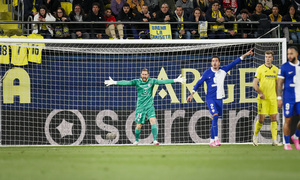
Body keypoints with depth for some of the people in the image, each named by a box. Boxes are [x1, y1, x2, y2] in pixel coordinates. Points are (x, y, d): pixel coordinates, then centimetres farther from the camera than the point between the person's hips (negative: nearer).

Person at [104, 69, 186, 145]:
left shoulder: (152, 81, 0)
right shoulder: (137, 82, -3)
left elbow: (162, 82, -4)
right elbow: (127, 83, -11)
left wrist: (176, 80, -11)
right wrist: (114, 82, -22)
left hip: (150, 106, 0)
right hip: (140, 107, 0)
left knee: (153, 120, -19)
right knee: (138, 126, 2)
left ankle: (155, 140, -19)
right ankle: (136, 140, 26)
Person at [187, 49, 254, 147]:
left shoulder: (223, 70, 6)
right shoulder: (207, 73, -3)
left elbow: (234, 63, 10)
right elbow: (199, 83, 3)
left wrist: (245, 55, 10)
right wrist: (192, 94, -2)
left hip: (219, 98, 4)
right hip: (210, 98, -4)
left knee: (215, 119, 6)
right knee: (215, 116, -22)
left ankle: (212, 140, 14)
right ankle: (216, 138, -22)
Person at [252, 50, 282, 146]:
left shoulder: (275, 69, 10)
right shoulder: (260, 69, -4)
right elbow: (255, 84, -5)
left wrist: (277, 96, 11)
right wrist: (260, 93, -15)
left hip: (273, 98, 4)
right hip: (263, 98, -4)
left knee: (274, 119, 0)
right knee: (261, 119, -6)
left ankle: (274, 140, 1)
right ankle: (255, 136, 17)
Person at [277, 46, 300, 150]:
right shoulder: (284, 67, -2)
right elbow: (279, 84, -2)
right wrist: (279, 98, -8)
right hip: (288, 98, -3)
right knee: (288, 120, -1)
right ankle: (287, 143, 8)